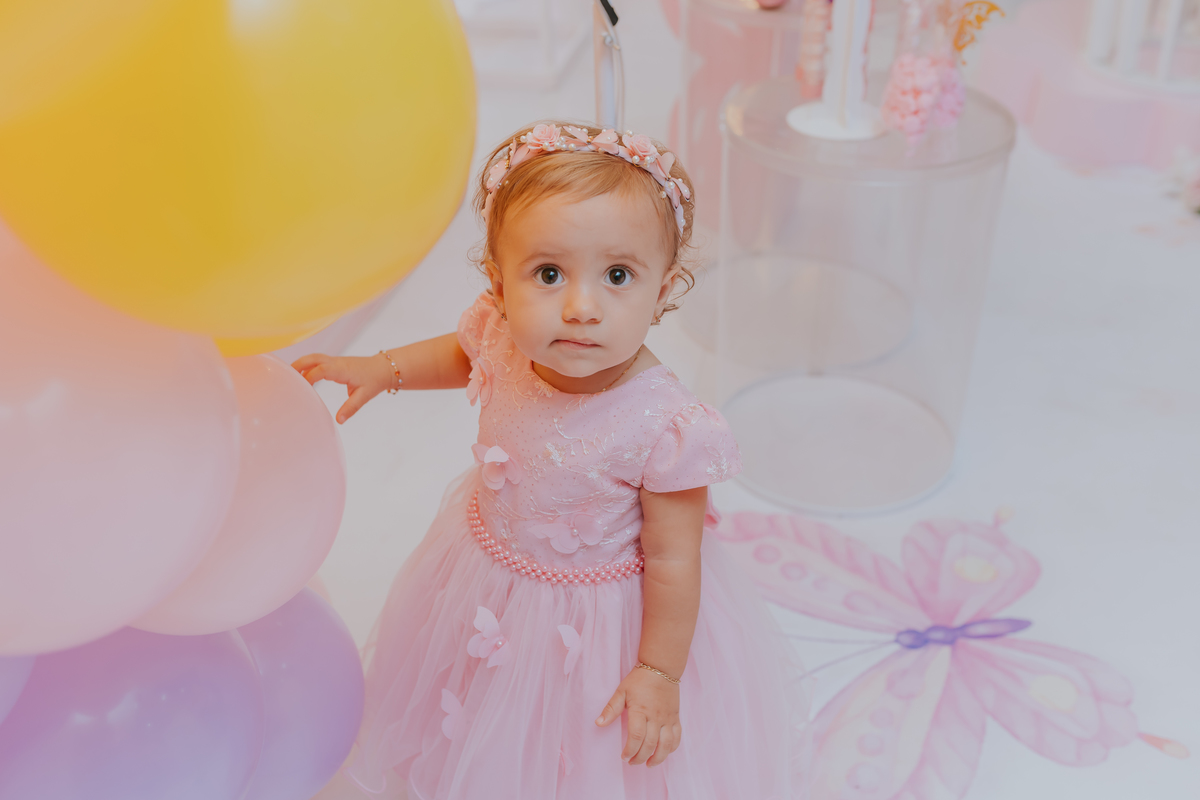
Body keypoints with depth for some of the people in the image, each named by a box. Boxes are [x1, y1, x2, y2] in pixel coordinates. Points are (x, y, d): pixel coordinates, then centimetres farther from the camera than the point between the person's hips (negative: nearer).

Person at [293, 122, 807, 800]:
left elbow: (672, 562, -23)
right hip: (486, 564, 5)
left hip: (600, 616, -5)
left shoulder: (663, 428, -35)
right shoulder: (504, 339, -21)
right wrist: (382, 370, -2)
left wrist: (658, 673, -15)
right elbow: (459, 354, 7)